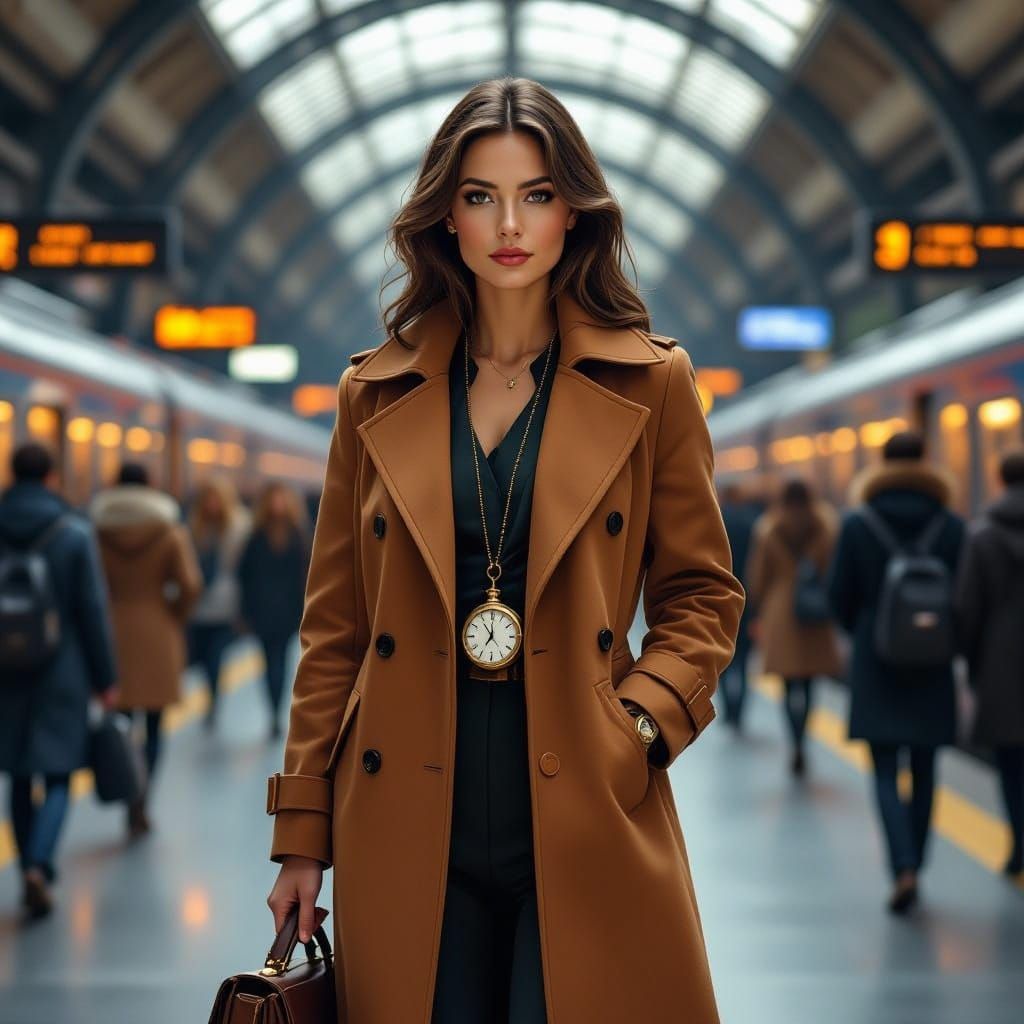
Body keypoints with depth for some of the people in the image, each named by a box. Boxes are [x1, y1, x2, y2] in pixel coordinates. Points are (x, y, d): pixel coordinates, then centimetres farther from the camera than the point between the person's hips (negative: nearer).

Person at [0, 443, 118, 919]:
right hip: (62, 674, -2)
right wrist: (105, 679, 0)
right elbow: (92, 611, -7)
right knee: (58, 777, 3)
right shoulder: (73, 532, -7)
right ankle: (39, 864, -16)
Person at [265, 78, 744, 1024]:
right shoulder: (376, 393, 7)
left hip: (582, 818, -1)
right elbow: (335, 626, 9)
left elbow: (702, 592, 8)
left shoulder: (651, 383, 3)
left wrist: (640, 723, -10)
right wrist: (303, 836, 6)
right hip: (411, 829, 2)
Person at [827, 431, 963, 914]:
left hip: (876, 662, -1)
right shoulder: (950, 525, -4)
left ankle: (904, 869, -16)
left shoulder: (857, 524, -5)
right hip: (933, 670, 1)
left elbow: (840, 596, -1)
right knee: (923, 772, 13)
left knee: (885, 772, 1)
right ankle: (913, 865, 21)